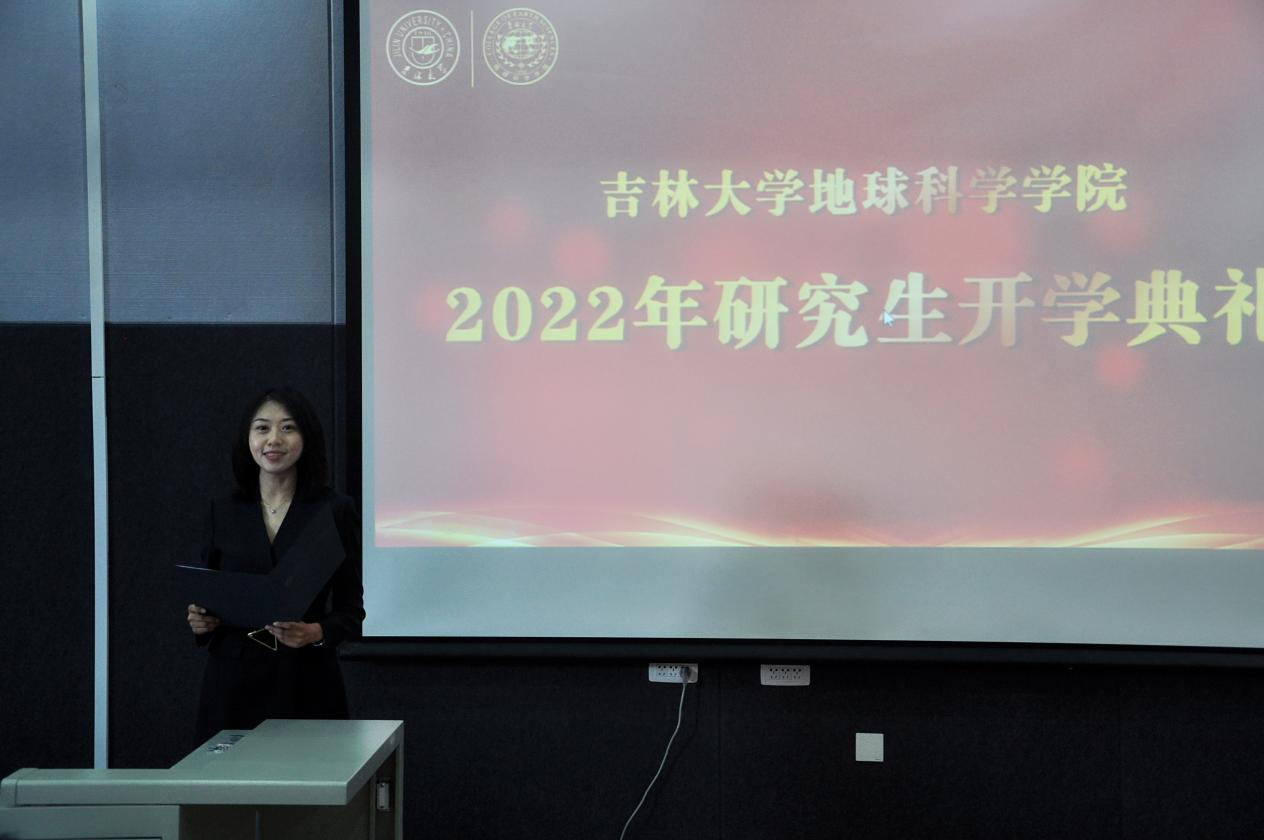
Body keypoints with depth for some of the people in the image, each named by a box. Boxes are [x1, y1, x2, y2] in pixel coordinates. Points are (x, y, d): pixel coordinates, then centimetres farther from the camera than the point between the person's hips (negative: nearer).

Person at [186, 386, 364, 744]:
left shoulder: (335, 510, -2)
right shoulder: (223, 511, 6)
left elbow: (351, 608, -1)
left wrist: (317, 632, -18)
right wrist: (200, 620, -7)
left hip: (307, 681, -2)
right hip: (232, 679, 2)